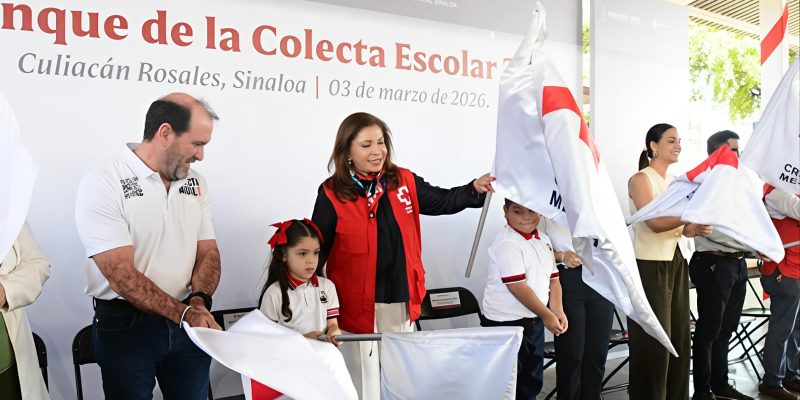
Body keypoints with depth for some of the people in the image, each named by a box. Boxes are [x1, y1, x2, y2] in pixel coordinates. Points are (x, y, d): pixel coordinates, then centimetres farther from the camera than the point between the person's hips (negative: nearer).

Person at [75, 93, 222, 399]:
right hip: (126, 326, -5)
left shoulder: (195, 183, 3)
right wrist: (185, 313, -23)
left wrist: (198, 302, -15)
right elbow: (123, 277, -20)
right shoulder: (102, 185, -14)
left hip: (188, 321, 5)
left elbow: (208, 252, 3)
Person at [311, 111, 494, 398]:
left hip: (402, 301, 4)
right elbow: (317, 249, -3)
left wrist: (475, 188, -11)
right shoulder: (331, 194, -7)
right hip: (357, 304, -4)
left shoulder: (404, 181, 3)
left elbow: (443, 201, 8)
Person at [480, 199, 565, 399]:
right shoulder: (507, 243, -19)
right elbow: (517, 286, -23)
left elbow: (552, 278, 11)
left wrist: (557, 311, -1)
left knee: (533, 379, 17)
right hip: (506, 322, -8)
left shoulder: (543, 239, 8)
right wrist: (546, 315, -18)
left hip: (534, 319, 8)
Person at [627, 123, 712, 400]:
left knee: (679, 335, 11)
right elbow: (655, 222, -21)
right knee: (654, 340, -2)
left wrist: (697, 229, -12)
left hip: (675, 262, 8)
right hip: (649, 265, -8)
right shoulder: (640, 180, -9)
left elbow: (681, 228, 9)